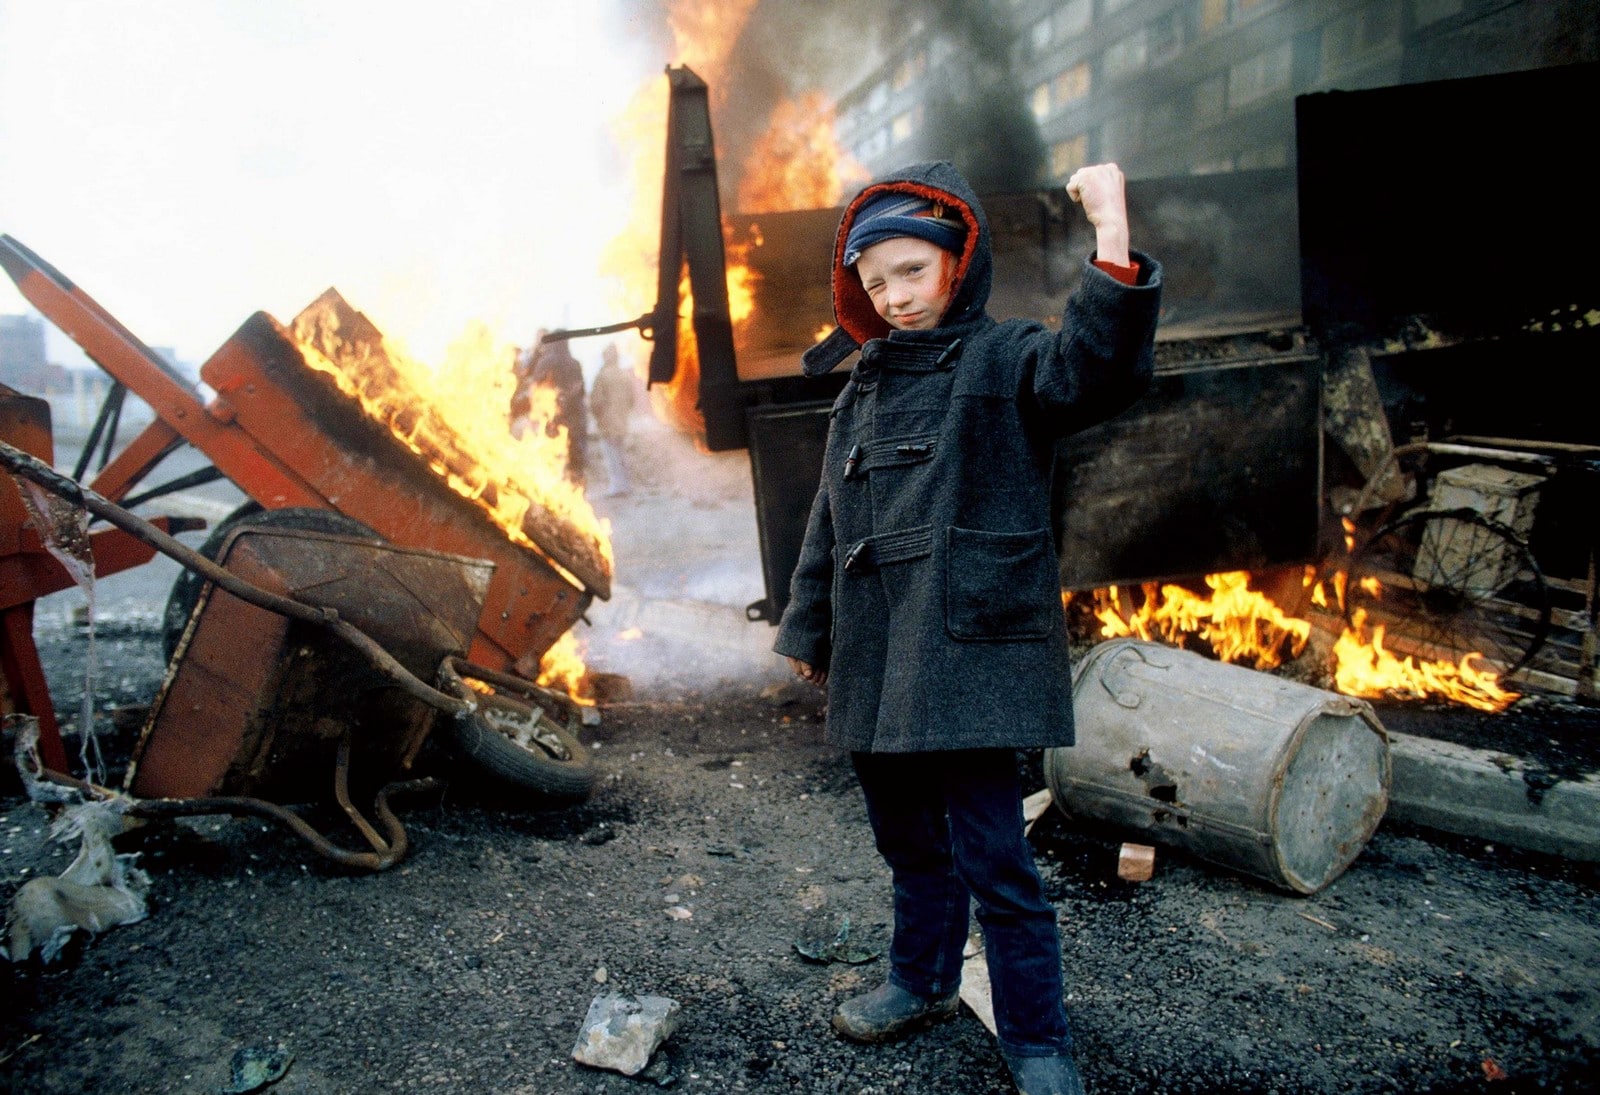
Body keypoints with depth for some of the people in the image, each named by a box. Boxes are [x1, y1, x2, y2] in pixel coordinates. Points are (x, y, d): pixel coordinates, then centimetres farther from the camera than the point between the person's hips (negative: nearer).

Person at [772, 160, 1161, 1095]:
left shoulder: (1006, 359, -3)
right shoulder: (862, 391, 16)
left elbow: (1095, 371, -26)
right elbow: (828, 527, 20)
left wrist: (1113, 245, -38)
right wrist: (808, 629, 23)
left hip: (969, 655, -6)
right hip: (876, 666, 7)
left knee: (993, 856, -3)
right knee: (910, 839, 20)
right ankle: (924, 982, 41)